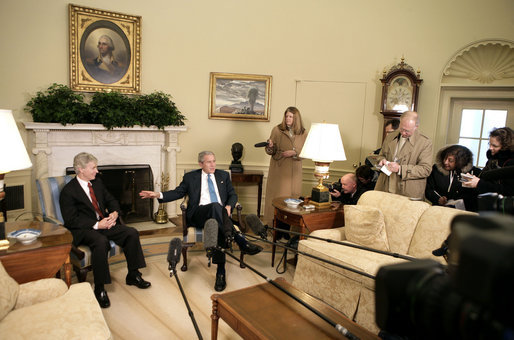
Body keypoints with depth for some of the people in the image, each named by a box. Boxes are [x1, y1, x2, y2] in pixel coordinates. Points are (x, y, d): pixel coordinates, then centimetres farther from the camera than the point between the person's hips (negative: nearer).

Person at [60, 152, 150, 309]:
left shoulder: (97, 182, 12)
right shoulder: (68, 191, -10)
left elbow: (111, 200, 19)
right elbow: (70, 220, -14)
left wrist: (114, 213, -4)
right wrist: (96, 225, -21)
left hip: (105, 223, 7)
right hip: (83, 230, -7)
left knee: (132, 233, -13)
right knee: (101, 242, -37)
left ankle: (133, 275, 1)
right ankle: (99, 289, -22)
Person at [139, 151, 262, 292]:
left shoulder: (223, 175, 22)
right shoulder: (190, 177, 18)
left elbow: (233, 195, 20)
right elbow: (178, 192, 16)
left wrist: (229, 206, -3)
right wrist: (159, 195, -2)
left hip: (221, 212, 2)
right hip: (198, 214, -2)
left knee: (218, 227, -37)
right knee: (215, 206, -38)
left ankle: (221, 272, -41)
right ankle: (241, 242, -47)